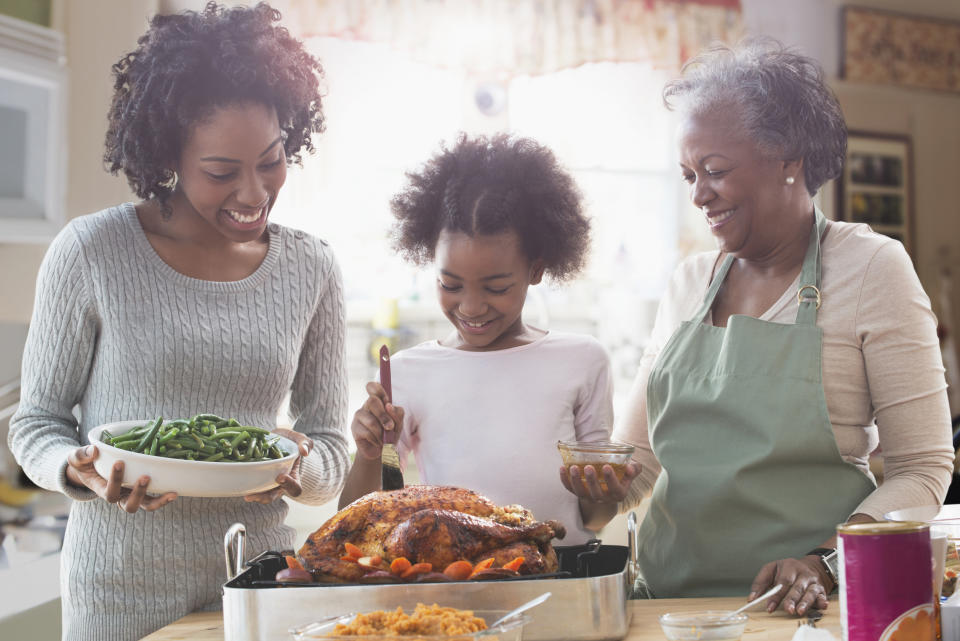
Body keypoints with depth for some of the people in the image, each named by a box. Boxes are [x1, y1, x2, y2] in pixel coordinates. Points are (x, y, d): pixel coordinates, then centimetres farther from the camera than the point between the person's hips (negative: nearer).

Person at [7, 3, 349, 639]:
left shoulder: (312, 270, 0)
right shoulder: (91, 252, -8)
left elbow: (331, 447, 5)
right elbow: (36, 421, 0)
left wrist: (300, 470, -17)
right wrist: (81, 470, -21)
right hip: (121, 587, -2)